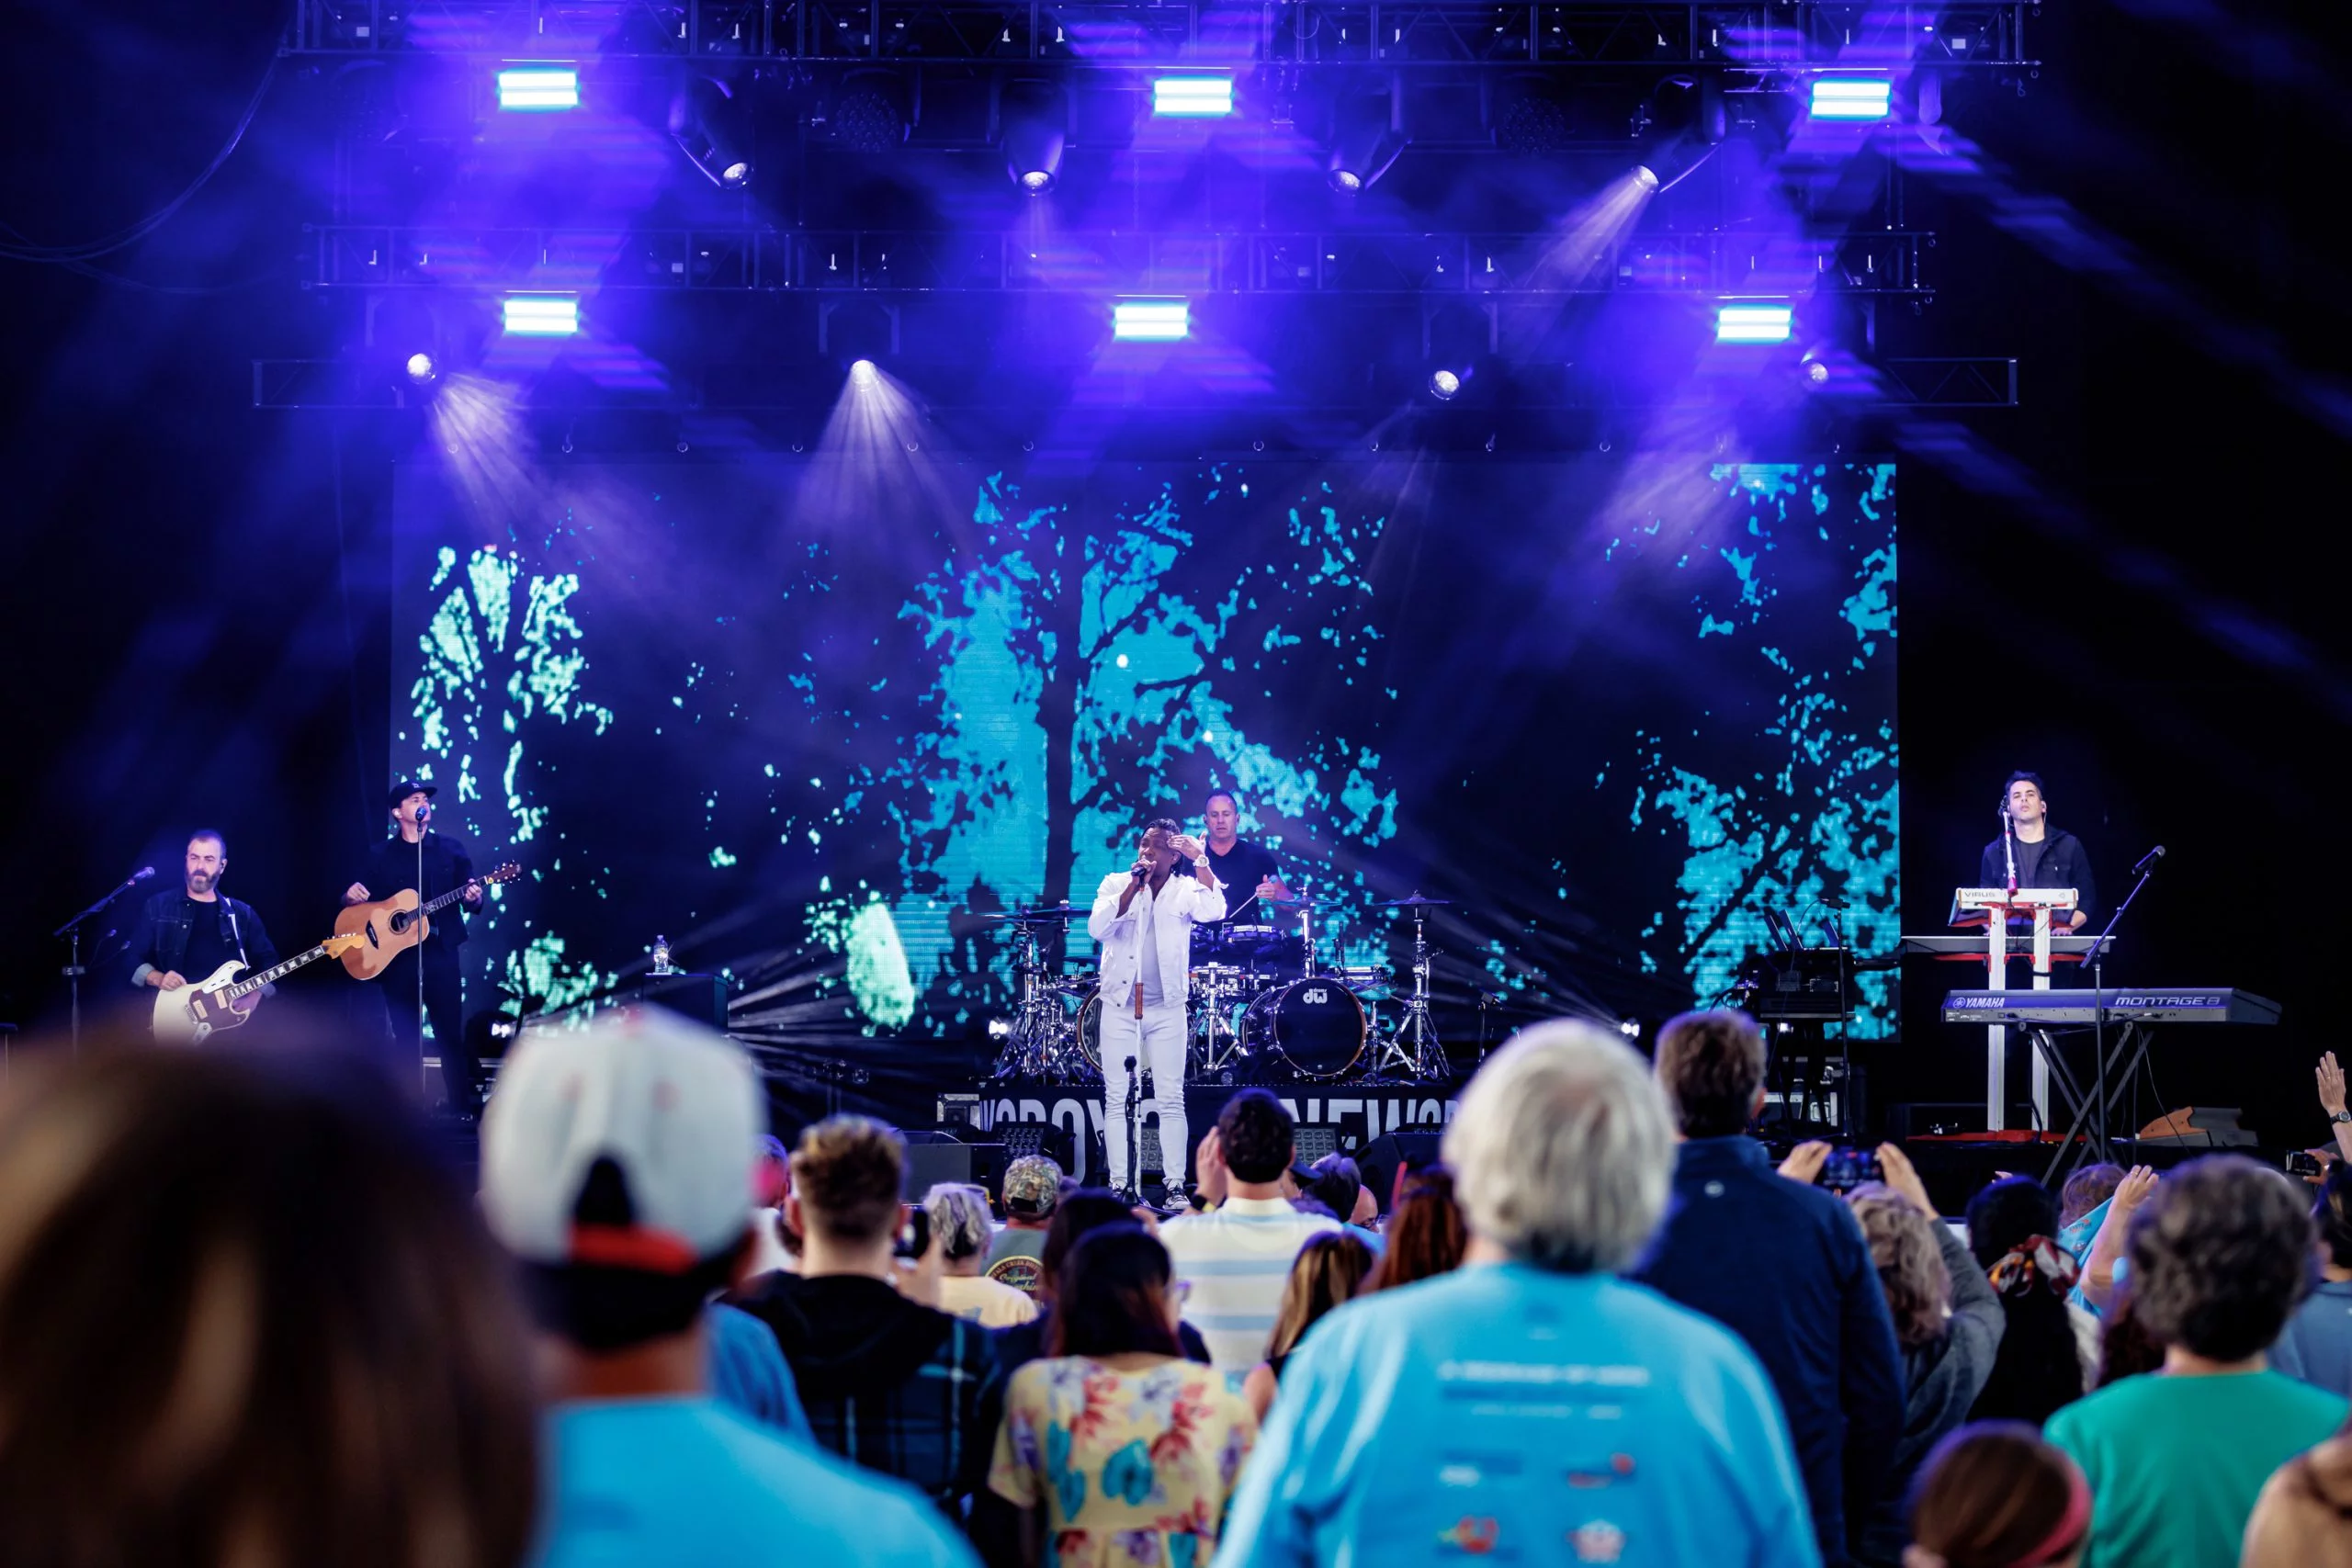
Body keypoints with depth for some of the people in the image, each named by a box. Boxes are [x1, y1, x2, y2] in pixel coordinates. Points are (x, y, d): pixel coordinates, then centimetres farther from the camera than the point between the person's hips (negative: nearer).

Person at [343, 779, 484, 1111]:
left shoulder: (451, 849, 7)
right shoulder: (380, 856, 6)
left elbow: (471, 902, 7)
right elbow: (349, 905, 8)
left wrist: (473, 899, -16)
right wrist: (351, 896, -15)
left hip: (440, 953, 0)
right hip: (396, 955, 0)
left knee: (451, 1034, -2)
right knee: (406, 1038, 3)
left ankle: (464, 1108, 3)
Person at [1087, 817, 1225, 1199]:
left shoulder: (1185, 890, 2)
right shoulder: (1116, 884, 4)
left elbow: (1214, 911, -19)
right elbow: (1097, 928, -12)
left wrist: (1199, 859, -23)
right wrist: (1134, 886, -17)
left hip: (1167, 1008, -1)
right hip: (1120, 1006, 1)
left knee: (1170, 1100, -2)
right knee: (1118, 1100, -1)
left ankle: (1176, 1184, 0)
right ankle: (1121, 1185, 1)